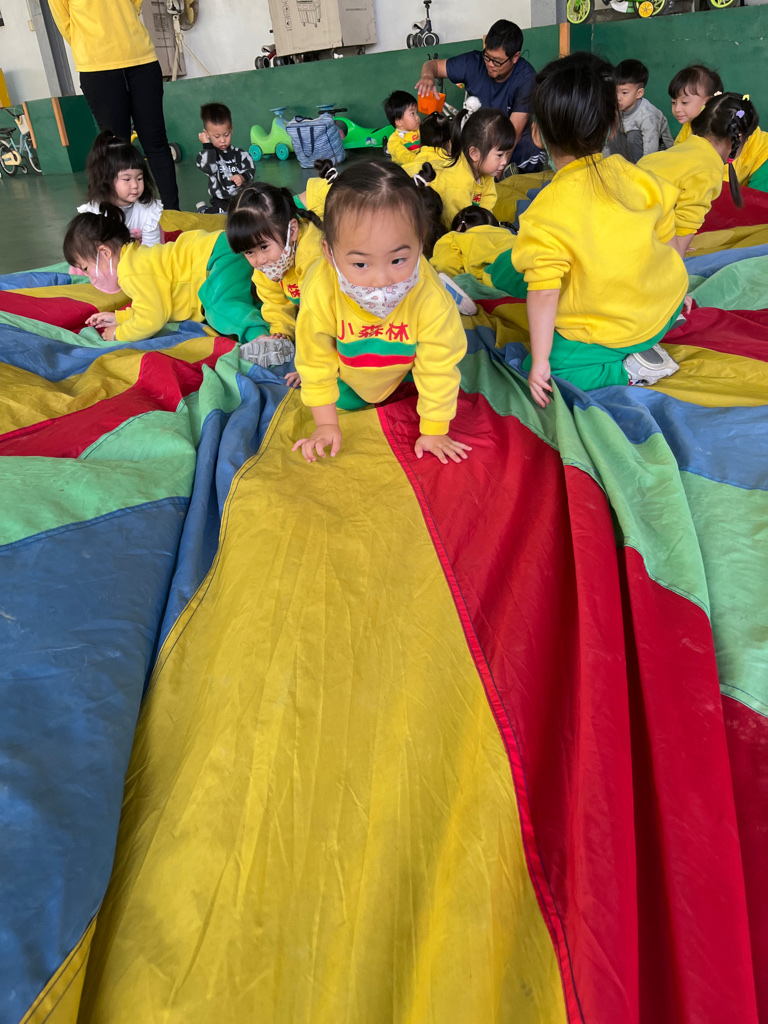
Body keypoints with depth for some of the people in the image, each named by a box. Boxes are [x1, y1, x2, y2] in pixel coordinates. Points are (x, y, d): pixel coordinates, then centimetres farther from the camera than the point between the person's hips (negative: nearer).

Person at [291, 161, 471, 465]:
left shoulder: (430, 296, -42)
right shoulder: (319, 292, -41)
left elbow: (439, 366, -27)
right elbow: (315, 359, -22)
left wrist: (433, 432, -18)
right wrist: (326, 424, -11)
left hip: (406, 363, 1)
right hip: (347, 369, 0)